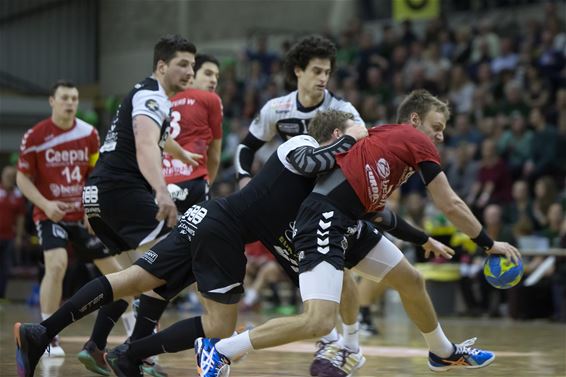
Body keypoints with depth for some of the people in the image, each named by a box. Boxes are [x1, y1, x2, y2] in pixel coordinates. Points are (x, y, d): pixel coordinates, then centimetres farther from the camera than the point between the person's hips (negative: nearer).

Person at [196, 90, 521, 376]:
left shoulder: (387, 136, 21)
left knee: (412, 282, 19)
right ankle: (218, 350, -14)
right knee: (320, 321, -21)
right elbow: (451, 206, 0)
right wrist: (490, 244, 9)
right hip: (324, 220, -10)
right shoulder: (417, 141, -2)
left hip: (347, 223, 10)